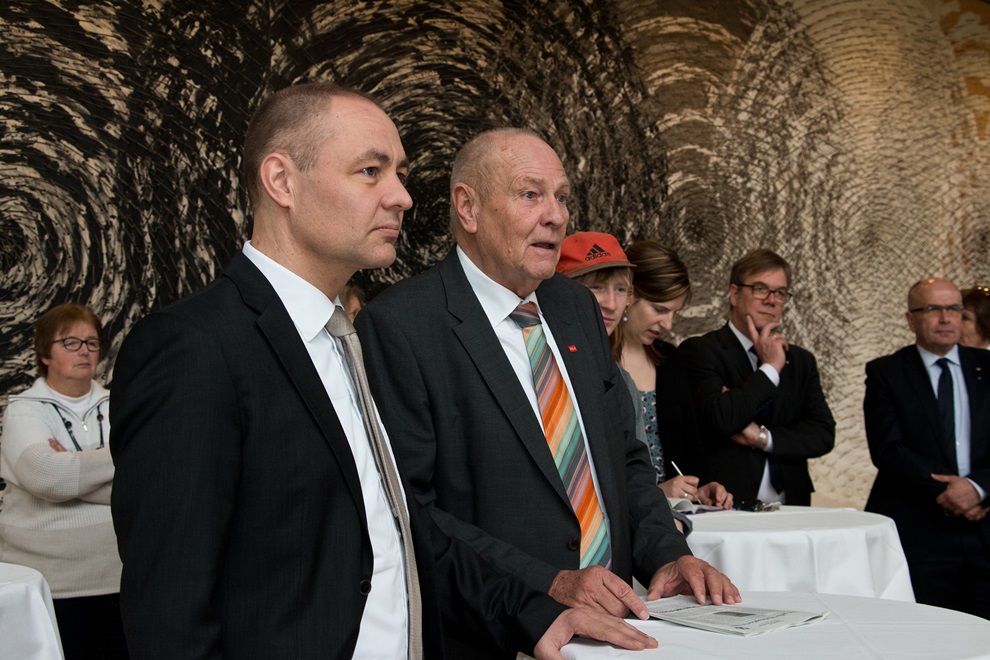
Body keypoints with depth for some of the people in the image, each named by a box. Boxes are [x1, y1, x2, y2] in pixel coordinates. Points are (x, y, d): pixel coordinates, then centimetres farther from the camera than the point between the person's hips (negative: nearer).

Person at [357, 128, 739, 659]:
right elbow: (408, 508, -16)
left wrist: (669, 554, -1)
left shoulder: (579, 308, 11)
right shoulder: (398, 325, -12)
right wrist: (548, 584, -21)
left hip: (611, 615, 5)